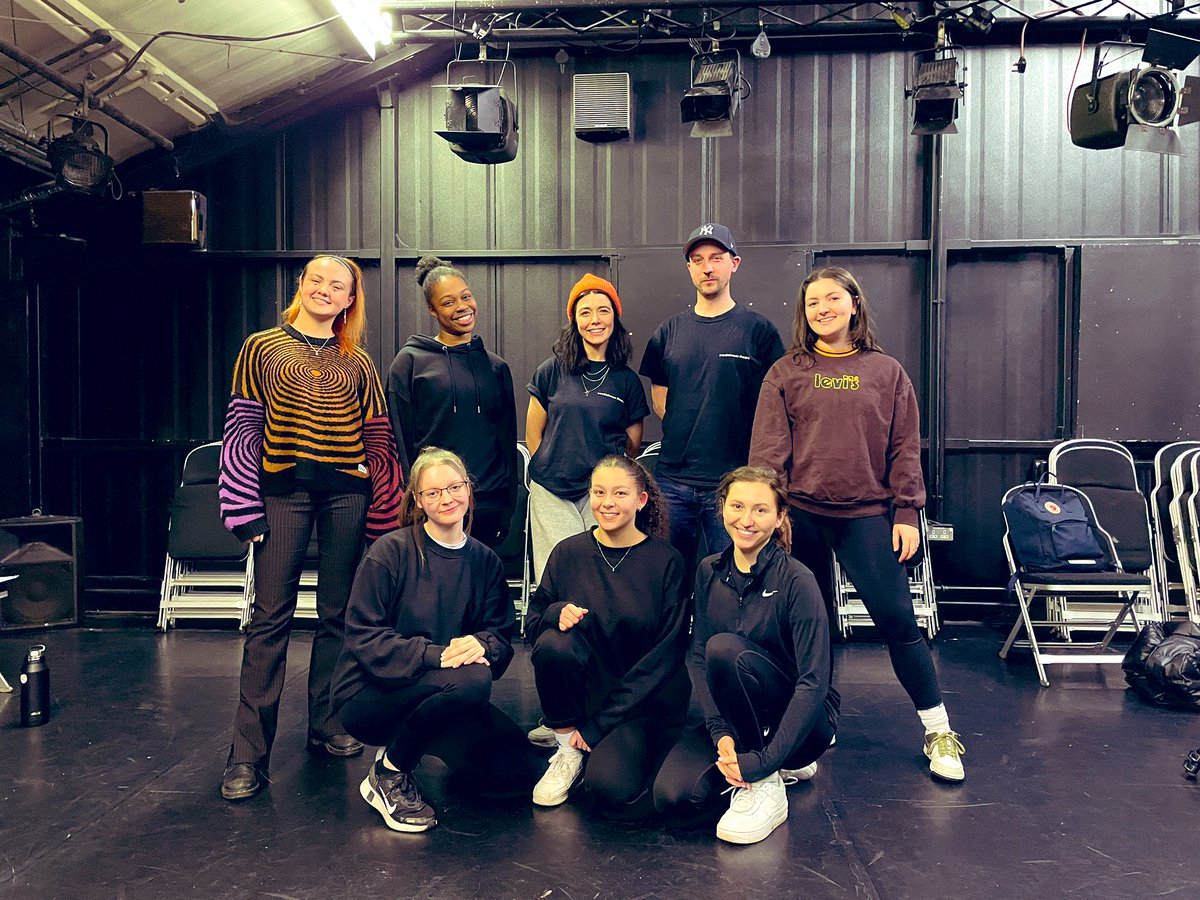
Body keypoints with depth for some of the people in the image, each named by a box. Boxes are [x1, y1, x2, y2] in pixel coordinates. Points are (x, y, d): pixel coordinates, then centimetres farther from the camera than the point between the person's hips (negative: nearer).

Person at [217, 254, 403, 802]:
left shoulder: (357, 363, 13)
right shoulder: (262, 348, 8)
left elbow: (378, 441, 11)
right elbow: (242, 429, 4)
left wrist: (383, 517, 5)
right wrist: (246, 508, -4)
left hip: (346, 493, 2)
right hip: (283, 491, -2)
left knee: (338, 614, 7)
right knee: (270, 617, -4)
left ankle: (327, 726, 21)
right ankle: (249, 754, 1)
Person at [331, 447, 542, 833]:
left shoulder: (486, 562, 5)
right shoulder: (391, 552, -11)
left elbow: (501, 635, 3)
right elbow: (363, 637, -15)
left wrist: (481, 644, -22)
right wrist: (435, 655, -27)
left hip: (435, 695, 6)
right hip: (368, 696, -6)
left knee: (521, 773, -9)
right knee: (471, 680, -34)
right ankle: (389, 774, -9)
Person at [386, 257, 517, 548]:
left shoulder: (496, 367, 11)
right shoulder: (410, 361, 1)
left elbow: (508, 442, 13)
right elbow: (399, 438, 0)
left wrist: (507, 511, 9)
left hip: (488, 509, 3)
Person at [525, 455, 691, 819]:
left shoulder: (666, 561, -8)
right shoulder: (568, 553, 0)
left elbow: (668, 652, -9)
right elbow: (532, 623, 3)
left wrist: (599, 724, -13)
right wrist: (556, 612, -23)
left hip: (645, 697, -2)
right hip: (586, 686, 3)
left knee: (610, 789, -27)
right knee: (553, 643, -29)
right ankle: (569, 750, -5)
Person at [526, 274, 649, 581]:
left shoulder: (627, 381, 5)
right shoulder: (552, 371, 4)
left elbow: (632, 446, 13)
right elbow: (533, 434, 9)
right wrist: (551, 470, 7)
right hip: (552, 493, 0)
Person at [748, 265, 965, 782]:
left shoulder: (886, 372, 8)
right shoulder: (786, 373, 6)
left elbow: (904, 450, 6)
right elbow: (768, 449, 1)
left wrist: (907, 514, -1)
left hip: (867, 514, 0)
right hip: (801, 513, 1)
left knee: (897, 619, -3)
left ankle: (938, 731, 12)